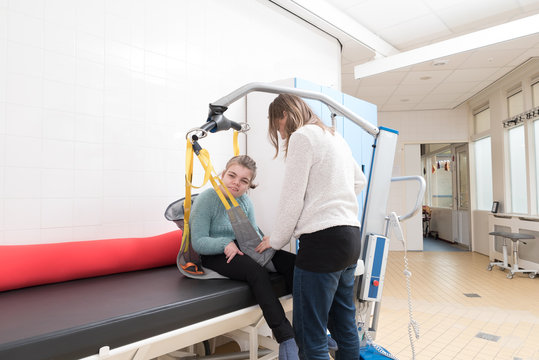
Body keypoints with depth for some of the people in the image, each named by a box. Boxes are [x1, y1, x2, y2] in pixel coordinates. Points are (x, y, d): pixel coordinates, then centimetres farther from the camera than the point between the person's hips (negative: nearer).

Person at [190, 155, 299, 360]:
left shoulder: (245, 201, 4)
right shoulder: (206, 199, -13)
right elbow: (198, 242, -15)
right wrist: (225, 244, -30)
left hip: (241, 249, 6)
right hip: (214, 255, -6)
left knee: (291, 261, -16)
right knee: (256, 271, -35)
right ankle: (286, 339, -31)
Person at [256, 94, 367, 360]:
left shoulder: (302, 136, -7)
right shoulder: (335, 137, 20)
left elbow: (292, 197, -10)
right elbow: (359, 180, 29)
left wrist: (276, 240, 2)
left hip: (323, 240, -10)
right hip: (350, 237, 10)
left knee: (309, 337, -3)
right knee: (345, 326, 19)